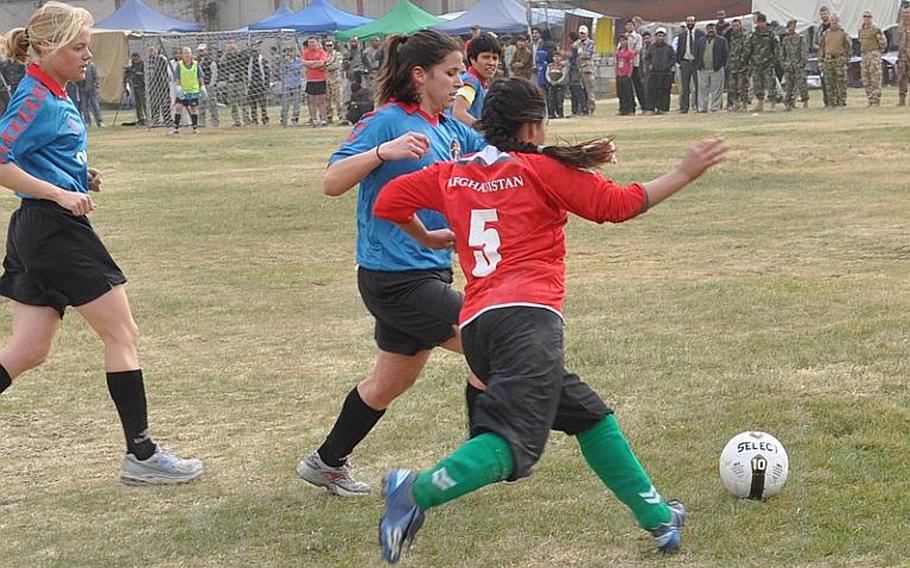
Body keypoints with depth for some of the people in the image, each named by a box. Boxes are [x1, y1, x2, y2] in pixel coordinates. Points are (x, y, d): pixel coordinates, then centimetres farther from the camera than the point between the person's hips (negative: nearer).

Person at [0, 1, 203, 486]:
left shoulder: (53, 96, 15)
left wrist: (80, 178, 10)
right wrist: (61, 194, -23)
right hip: (54, 228, -10)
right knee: (123, 335, -1)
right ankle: (140, 455, 4)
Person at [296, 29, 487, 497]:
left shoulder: (450, 129, 9)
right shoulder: (387, 121, -14)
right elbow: (331, 183, -20)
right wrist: (383, 152, -36)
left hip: (427, 272, 9)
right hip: (395, 278, -9)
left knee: (392, 381, 20)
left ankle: (325, 464, 35)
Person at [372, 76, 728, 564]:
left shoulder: (452, 174, 19)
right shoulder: (539, 168, 6)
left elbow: (388, 202, 23)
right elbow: (619, 204, 6)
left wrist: (429, 238, 38)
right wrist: (684, 174, 13)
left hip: (475, 324, 8)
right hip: (527, 314, -8)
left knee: (588, 415, 18)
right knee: (515, 440, -20)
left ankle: (656, 519, 22)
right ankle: (417, 491, -37)